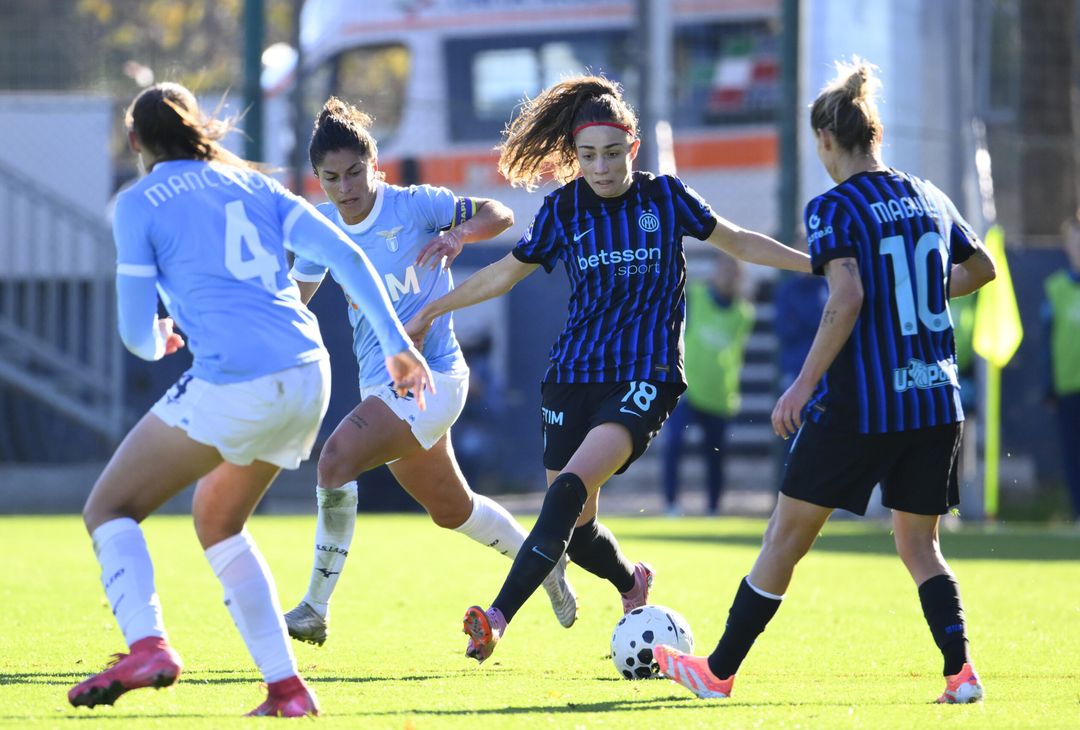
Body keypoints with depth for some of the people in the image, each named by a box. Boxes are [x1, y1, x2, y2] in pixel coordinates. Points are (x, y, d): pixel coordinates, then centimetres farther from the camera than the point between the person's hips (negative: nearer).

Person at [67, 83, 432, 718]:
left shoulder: (140, 203, 4)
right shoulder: (252, 183, 20)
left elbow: (139, 336, 4)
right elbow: (347, 256, 11)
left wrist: (158, 341, 27)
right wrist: (397, 344, 12)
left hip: (233, 382, -6)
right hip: (308, 377, 7)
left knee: (110, 509, 6)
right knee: (218, 523, 25)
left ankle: (147, 644, -20)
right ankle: (287, 687, 15)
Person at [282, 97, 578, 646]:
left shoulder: (413, 205, -11)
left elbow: (499, 214, -8)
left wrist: (458, 234, -28)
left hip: (428, 378, -7)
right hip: (382, 385, 7)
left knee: (336, 461, -25)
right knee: (450, 510, 19)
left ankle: (315, 610, -19)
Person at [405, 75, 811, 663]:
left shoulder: (665, 196, 1)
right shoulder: (564, 207, 4)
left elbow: (738, 243, 15)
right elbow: (506, 272, 17)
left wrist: (820, 264, 12)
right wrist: (432, 311, 18)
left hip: (645, 377, -3)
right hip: (573, 373, 3)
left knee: (571, 487, -26)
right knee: (576, 528, 3)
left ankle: (499, 618, -35)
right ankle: (632, 582, 38)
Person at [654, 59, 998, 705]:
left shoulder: (834, 209, -9)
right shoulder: (928, 199, 10)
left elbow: (848, 297, -22)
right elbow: (982, 268, 24)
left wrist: (804, 385, -17)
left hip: (857, 405, -5)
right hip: (936, 405, 5)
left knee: (788, 535, 6)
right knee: (918, 542, 14)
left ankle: (719, 671, 15)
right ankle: (961, 670, -5)